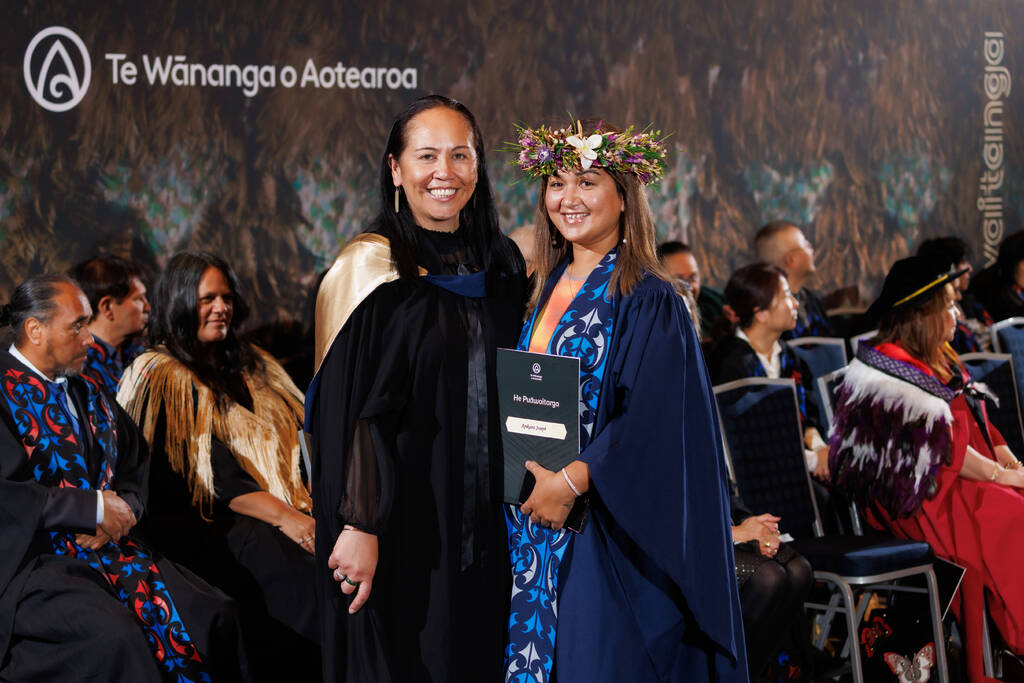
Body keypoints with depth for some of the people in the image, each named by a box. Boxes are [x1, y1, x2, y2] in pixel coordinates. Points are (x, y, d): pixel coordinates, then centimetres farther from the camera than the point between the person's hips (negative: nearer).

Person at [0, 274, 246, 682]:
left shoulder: (88, 396, 18)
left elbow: (134, 474, 20)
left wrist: (121, 510, -3)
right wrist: (95, 508, -13)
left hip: (107, 546, 7)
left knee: (215, 614, -13)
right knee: (114, 634, -33)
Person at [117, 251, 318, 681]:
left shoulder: (250, 367, 23)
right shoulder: (160, 377, 2)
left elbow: (300, 436, 16)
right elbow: (206, 475, -9)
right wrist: (281, 515, -19)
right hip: (195, 524, -5)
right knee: (268, 549, -37)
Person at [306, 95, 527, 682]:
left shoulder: (502, 265, 8)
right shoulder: (371, 267, -9)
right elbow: (349, 409, -13)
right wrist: (360, 525, -18)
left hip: (482, 530, 5)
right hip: (399, 526, -5)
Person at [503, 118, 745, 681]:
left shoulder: (647, 299, -9)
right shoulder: (548, 288, 12)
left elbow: (651, 419, -17)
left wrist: (572, 481, -21)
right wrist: (528, 476, 3)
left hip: (605, 533, -7)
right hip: (533, 521, 7)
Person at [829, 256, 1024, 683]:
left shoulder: (939, 360, 16)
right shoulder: (888, 367, -13)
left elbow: (978, 423, 18)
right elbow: (941, 446, -17)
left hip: (960, 481, 9)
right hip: (916, 500, -9)